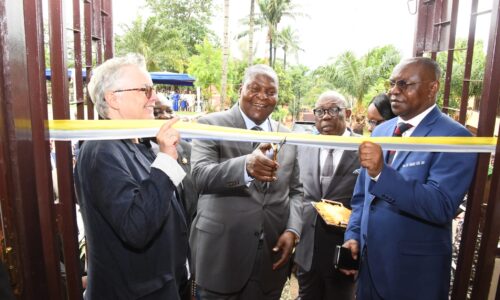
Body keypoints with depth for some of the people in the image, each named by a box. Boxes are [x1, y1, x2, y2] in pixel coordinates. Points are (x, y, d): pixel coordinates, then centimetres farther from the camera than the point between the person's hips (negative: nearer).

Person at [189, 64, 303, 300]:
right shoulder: (211, 125, -5)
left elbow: (295, 190, 12)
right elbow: (200, 176, -19)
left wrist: (292, 230, -5)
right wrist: (246, 166, -37)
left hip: (272, 251, 4)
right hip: (222, 251, -3)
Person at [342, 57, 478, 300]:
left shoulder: (454, 137, -13)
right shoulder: (381, 131, 5)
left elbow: (441, 207, -24)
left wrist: (382, 173, -34)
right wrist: (353, 235, 0)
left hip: (415, 270, -5)